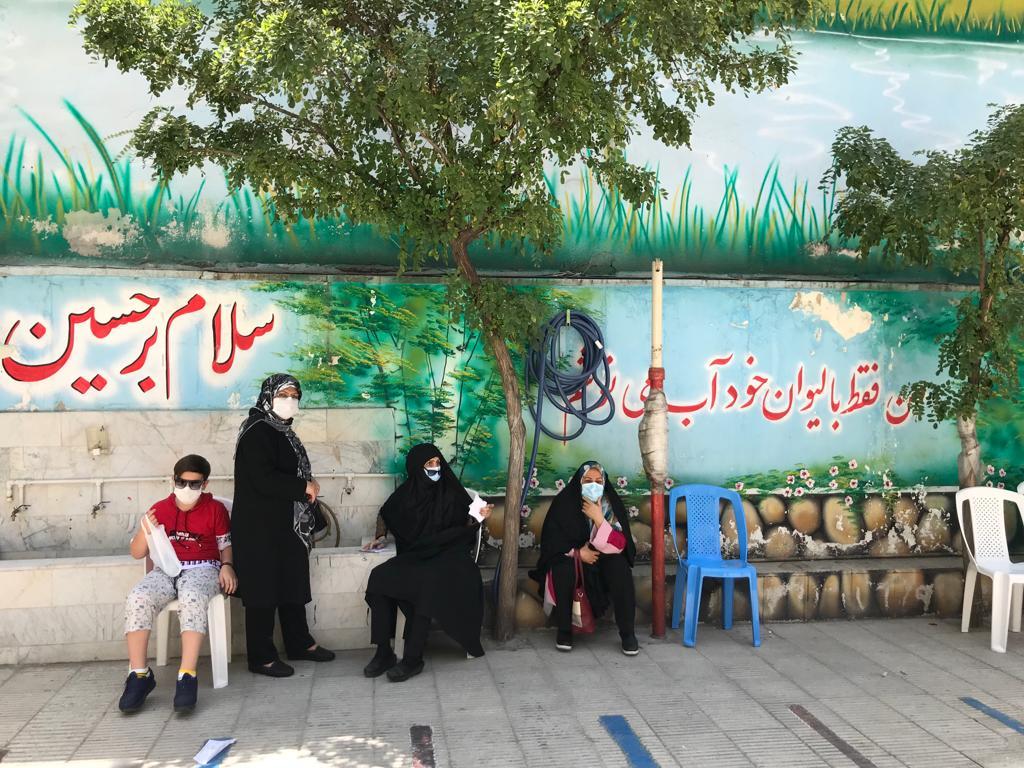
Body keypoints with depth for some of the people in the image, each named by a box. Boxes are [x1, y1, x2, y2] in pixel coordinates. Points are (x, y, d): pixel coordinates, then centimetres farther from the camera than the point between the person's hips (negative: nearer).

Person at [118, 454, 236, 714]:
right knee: (137, 599, -30)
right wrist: (145, 531, -8)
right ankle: (139, 675, -22)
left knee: (192, 598, -39)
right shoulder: (160, 509, 11)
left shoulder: (215, 509, 7)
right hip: (166, 570, 3)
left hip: (202, 569, -2)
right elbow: (136, 553, 13)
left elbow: (226, 545, 13)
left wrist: (227, 566, -8)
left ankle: (188, 677, -40)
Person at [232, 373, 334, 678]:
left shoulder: (283, 433, 14)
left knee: (293, 585, 15)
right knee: (264, 590, -1)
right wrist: (305, 487, -14)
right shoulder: (257, 432, -14)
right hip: (261, 528, -9)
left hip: (286, 526, 9)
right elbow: (263, 479, -24)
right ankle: (261, 657, 8)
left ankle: (300, 643, 27)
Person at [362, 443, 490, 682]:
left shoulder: (451, 492, 3)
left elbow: (463, 529, 4)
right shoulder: (406, 493, 9)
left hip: (445, 556, -3)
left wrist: (475, 519, -14)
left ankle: (413, 659, -28)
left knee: (425, 584, -36)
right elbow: (387, 517, 24)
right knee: (378, 578, -24)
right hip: (412, 556, 3)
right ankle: (384, 652, -18)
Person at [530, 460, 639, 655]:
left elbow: (619, 545, -20)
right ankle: (564, 630, -15)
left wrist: (599, 519, -30)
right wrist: (578, 552, -23)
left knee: (620, 569, -28)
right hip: (570, 557, -1)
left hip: (603, 560, 1)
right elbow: (551, 539, -11)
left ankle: (627, 633, -16)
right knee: (563, 569, -33)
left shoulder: (612, 504, -13)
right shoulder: (564, 502, -15)